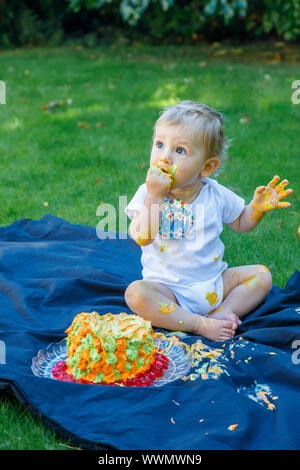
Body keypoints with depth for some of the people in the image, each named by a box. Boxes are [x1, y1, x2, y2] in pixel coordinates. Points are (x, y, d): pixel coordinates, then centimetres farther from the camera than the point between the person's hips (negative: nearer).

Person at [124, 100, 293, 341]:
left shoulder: (216, 194, -3)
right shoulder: (148, 193, -11)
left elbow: (240, 223, 14)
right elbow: (142, 237, -25)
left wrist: (257, 207, -7)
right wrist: (154, 196, -33)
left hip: (213, 282, 3)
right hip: (169, 289, -3)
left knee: (261, 274, -7)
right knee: (135, 293, -30)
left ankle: (222, 314, -18)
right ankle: (199, 325, -25)